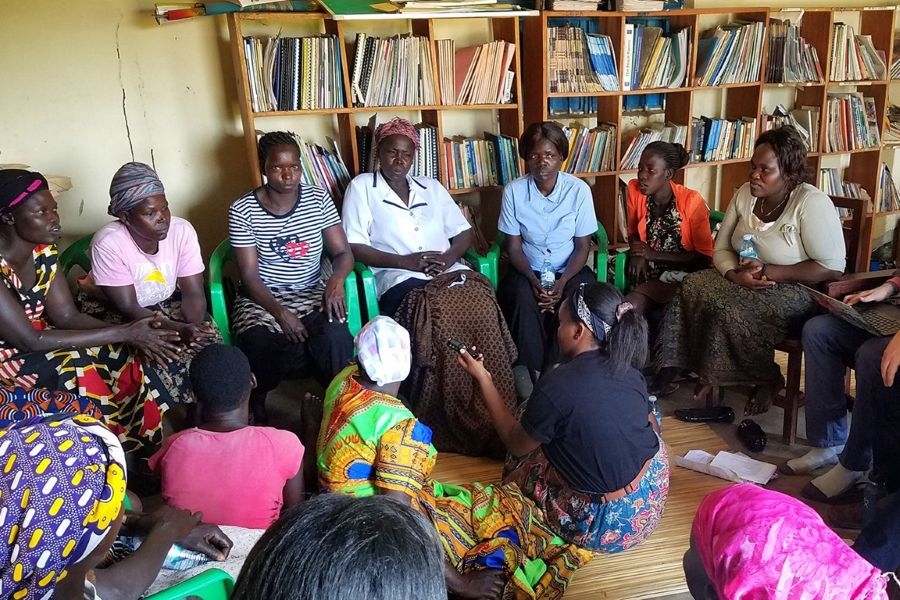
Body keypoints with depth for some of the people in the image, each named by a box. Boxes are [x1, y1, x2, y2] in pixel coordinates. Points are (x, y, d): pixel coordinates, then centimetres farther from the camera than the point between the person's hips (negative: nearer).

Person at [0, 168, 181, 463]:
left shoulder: (43, 251, -5)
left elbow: (66, 316, -5)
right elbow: (29, 340, -28)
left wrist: (130, 333, -23)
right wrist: (123, 332, -29)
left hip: (36, 343, 7)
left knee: (126, 357, -12)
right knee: (73, 367, -30)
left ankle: (164, 447, -1)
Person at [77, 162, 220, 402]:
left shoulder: (182, 230, -19)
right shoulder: (108, 243, -27)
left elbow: (192, 292, -16)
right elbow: (128, 307, -27)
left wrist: (196, 326, -37)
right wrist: (180, 329, -40)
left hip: (164, 301, 3)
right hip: (110, 307, -3)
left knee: (209, 339, -22)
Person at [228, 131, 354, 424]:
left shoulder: (319, 198, -1)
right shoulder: (242, 210, -8)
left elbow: (343, 252, -1)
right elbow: (249, 276, -9)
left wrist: (337, 279, -25)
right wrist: (279, 312, -25)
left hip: (312, 293, 2)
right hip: (261, 297, -1)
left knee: (336, 338, -31)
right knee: (259, 347, -32)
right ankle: (256, 406, 2)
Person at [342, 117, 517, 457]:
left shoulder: (431, 187, 24)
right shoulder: (362, 187, 11)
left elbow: (464, 233, 20)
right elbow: (354, 247, 0)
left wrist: (448, 256, -3)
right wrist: (404, 261, -12)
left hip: (450, 272, 4)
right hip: (401, 280, -4)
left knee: (482, 306, -28)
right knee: (439, 314, -35)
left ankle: (494, 420, -16)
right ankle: (447, 426, -19)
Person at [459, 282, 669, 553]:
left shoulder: (556, 385, -23)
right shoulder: (629, 371, -5)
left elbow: (516, 445, -7)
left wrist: (483, 378, -2)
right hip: (652, 495, 6)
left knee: (524, 460, 17)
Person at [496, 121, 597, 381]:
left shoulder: (579, 190, -10)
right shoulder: (513, 191, -9)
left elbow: (582, 247, -5)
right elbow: (513, 247, -4)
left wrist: (562, 281, -21)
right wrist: (533, 279, -21)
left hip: (569, 269, 0)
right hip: (528, 270, 0)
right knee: (523, 299, -32)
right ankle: (535, 374, -16)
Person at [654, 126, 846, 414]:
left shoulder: (811, 204, -17)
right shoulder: (745, 194, 1)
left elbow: (832, 268, -18)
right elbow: (721, 248, 4)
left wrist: (768, 271, -22)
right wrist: (736, 275, -19)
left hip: (797, 290, -6)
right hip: (744, 282, 6)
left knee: (728, 309, -30)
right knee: (690, 287, -20)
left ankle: (768, 379, -5)